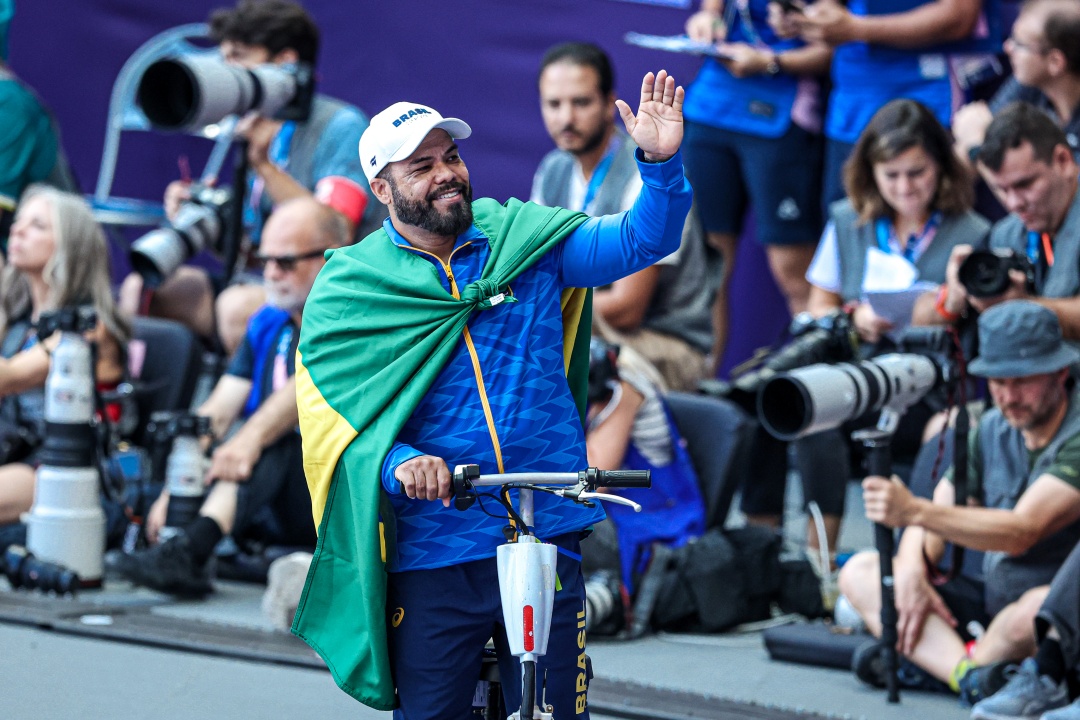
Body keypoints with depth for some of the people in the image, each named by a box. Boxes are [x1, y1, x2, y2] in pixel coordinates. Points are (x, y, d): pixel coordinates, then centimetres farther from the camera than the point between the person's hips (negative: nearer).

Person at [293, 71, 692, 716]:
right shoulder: (347, 290, 1)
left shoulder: (524, 238, 6)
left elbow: (640, 242, -1)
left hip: (546, 537, 1)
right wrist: (397, 463, -25)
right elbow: (332, 418, -6)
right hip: (430, 558, -1)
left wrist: (662, 163, -19)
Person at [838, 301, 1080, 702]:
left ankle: (926, 662, -15)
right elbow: (934, 514, 8)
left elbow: (1021, 533, -28)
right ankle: (969, 673, -27)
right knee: (859, 572, -5)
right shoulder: (991, 430, 8)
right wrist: (912, 571, -16)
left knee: (1040, 607, -43)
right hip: (990, 604, 8)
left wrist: (914, 511, -38)